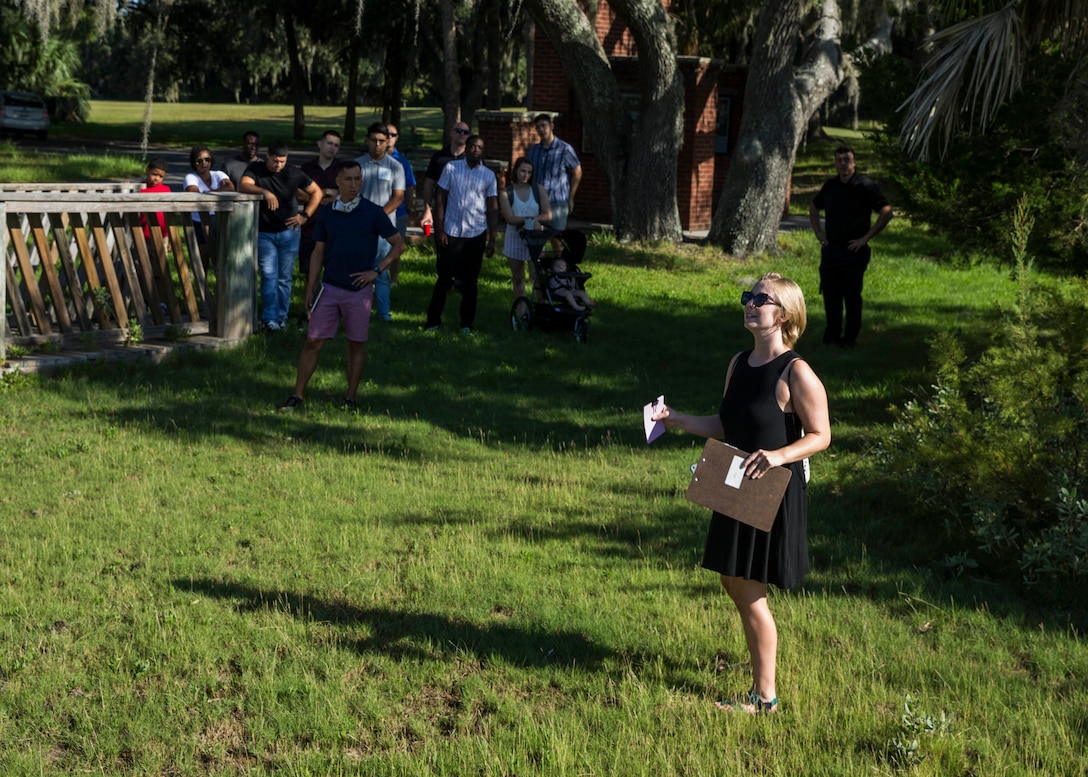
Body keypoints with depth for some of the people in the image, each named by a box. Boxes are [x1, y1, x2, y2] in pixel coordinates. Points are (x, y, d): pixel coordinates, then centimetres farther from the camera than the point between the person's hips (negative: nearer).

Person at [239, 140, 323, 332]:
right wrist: (265, 192, -40)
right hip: (264, 233, -1)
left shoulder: (294, 173, -2)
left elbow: (316, 192, 8)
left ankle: (281, 317, 12)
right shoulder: (256, 169, -4)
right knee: (269, 276, -8)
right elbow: (244, 185, -24)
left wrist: (305, 215, 0)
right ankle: (269, 318, -7)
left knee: (285, 277, 4)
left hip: (288, 232, 1)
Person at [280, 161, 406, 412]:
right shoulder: (326, 213, 5)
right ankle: (297, 396, 4)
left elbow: (398, 244, 2)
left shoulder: (373, 213, -3)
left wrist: (375, 270, -7)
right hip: (329, 288, 2)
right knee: (313, 342, -1)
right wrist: (310, 290, 6)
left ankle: (350, 398, 16)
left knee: (356, 344, 6)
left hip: (359, 290, -2)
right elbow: (318, 253, 10)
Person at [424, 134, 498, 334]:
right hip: (451, 233, -1)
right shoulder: (451, 168, -2)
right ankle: (433, 320, 12)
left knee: (470, 281, 8)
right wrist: (439, 230, -6)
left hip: (476, 235, 1)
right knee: (445, 278, 2)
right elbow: (440, 200, 0)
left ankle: (467, 323, 17)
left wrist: (492, 239, 1)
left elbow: (492, 208, 5)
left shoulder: (488, 175, 2)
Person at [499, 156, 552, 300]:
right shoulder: (506, 192, -3)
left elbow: (548, 215, -5)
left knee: (537, 276, -12)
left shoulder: (538, 189, 2)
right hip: (515, 238, 0)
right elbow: (510, 218, -13)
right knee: (518, 279, 7)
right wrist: (531, 219, -18)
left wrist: (526, 220, -15)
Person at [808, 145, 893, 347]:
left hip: (854, 250, -5)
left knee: (852, 295, 1)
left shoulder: (865, 186, -9)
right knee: (830, 293, 8)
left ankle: (850, 337, 11)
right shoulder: (830, 186, 9)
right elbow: (813, 207, 28)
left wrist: (866, 237, -14)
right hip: (830, 249, 5)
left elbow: (886, 212, -15)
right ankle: (832, 333, 20)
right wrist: (818, 231, 15)